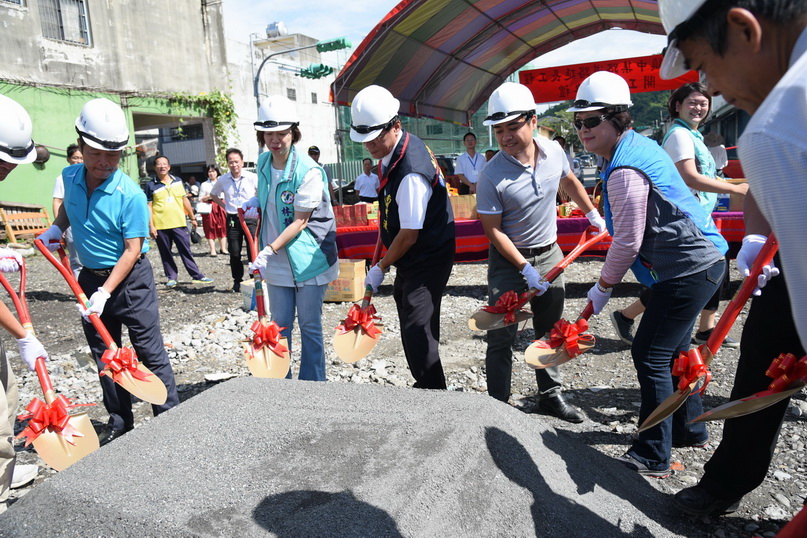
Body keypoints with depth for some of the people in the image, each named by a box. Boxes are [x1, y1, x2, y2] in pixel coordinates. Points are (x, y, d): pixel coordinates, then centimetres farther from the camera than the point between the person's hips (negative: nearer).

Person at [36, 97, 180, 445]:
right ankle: (120, 423, 29)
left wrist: (105, 292, -24)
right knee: (104, 356, 14)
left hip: (130, 279, -6)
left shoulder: (131, 195, -20)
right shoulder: (69, 176, -1)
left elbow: (132, 249, -20)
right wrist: (57, 228, 7)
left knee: (150, 353, -1)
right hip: (90, 277, 6)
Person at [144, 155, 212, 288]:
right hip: (160, 226, -1)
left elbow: (185, 200, 15)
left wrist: (192, 218, 15)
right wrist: (151, 226, -6)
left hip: (179, 223, 1)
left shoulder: (178, 182, 9)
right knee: (166, 254, 7)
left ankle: (197, 276, 7)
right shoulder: (151, 185, 1)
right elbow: (149, 207, 0)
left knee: (186, 251, 3)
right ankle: (171, 278, 17)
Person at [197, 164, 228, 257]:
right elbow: (200, 199, 4)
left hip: (221, 207, 2)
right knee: (211, 229, -2)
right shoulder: (204, 184, 5)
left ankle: (223, 248, 12)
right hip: (210, 208, -2)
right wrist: (209, 197, -11)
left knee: (222, 228, 3)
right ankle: (212, 250, -1)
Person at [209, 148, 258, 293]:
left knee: (253, 250, -4)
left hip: (250, 217, -2)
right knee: (234, 253, 7)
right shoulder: (222, 180, 3)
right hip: (232, 220, 3)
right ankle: (237, 281, 19)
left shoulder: (252, 178, -6)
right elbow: (213, 195, 20)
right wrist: (224, 206, 7)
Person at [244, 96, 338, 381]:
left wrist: (269, 251, -23)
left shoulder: (309, 171, -18)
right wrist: (257, 201, 3)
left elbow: (300, 221, -18)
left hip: (308, 260, -6)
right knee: (279, 325, 14)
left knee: (310, 326, 6)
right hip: (277, 261, 6)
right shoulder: (263, 162, 4)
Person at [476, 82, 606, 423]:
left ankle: (550, 395, 32)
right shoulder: (492, 177, -21)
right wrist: (525, 269, -20)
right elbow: (493, 231, -17)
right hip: (509, 260, -5)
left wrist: (594, 215, 23)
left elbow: (569, 181, 16)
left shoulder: (553, 151, -6)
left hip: (549, 254, 5)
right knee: (501, 338, -3)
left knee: (551, 331, 16)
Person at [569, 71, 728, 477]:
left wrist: (602, 289, -8)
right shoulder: (638, 146, 10)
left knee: (650, 354, -7)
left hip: (690, 269, -11)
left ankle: (653, 458, 4)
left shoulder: (625, 171, -23)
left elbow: (628, 244, -20)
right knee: (673, 349, 20)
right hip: (699, 260, 11)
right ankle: (690, 430, 38)